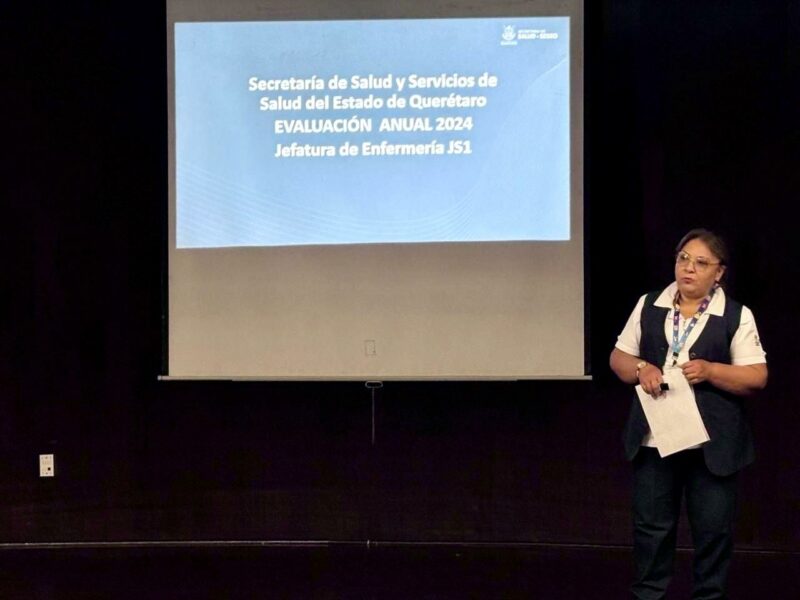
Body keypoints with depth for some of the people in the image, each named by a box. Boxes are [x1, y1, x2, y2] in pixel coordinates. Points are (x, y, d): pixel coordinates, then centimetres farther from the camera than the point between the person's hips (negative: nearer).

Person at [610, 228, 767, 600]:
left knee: (712, 528, 7)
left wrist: (708, 370, -20)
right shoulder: (648, 306, 6)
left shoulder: (737, 316, -2)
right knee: (651, 524, 10)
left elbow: (757, 377, -6)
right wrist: (641, 369, -12)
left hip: (713, 444, -2)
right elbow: (619, 358, 10)